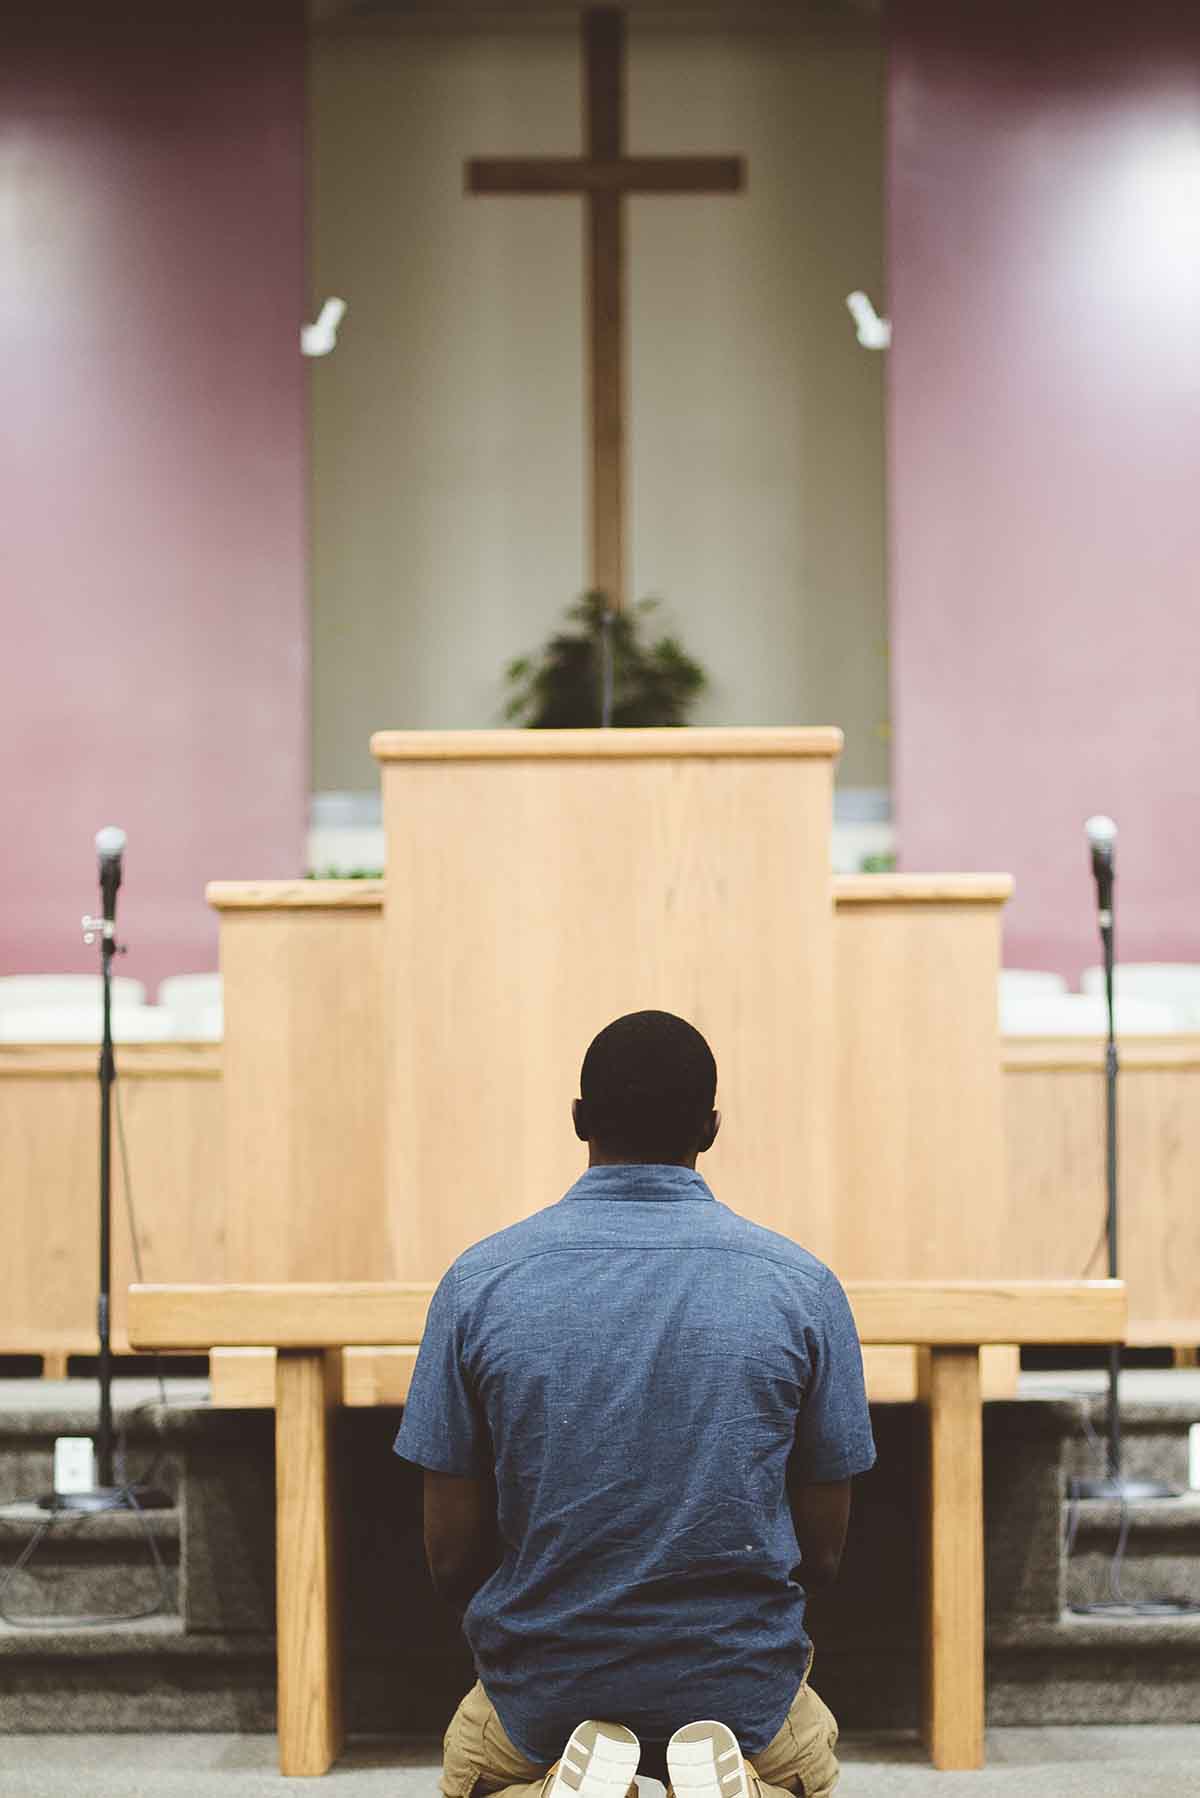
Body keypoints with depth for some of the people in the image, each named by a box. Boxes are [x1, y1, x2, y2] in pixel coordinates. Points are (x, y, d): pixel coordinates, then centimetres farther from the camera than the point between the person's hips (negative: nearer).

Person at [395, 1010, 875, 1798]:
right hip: (743, 1692, 0)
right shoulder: (802, 1285, -8)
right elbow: (823, 1549, -2)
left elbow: (452, 1553, -5)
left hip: (543, 1696, 0)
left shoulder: (479, 1282, -8)